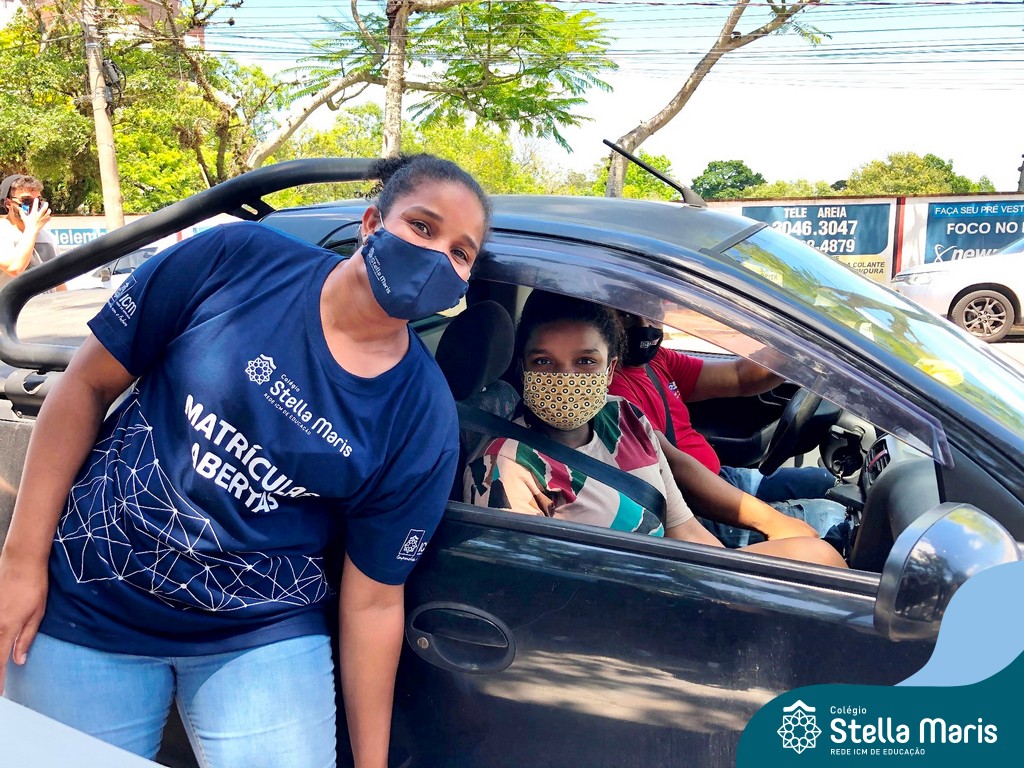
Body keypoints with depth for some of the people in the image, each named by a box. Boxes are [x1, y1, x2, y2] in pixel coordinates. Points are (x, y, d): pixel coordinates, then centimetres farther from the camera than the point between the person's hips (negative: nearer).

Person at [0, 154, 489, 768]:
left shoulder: (426, 423, -12)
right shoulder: (237, 258, -13)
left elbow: (373, 602, -6)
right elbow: (89, 383, -6)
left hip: (266, 637, 0)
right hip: (88, 602, 1)